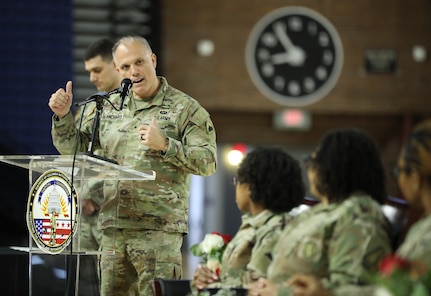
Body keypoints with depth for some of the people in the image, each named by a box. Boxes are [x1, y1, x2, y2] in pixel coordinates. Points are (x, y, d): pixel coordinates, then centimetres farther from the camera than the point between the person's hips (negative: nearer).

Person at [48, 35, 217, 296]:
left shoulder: (185, 108, 0)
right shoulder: (109, 108, 16)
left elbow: (208, 162, -7)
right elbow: (71, 148, 20)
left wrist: (165, 145, -20)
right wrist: (63, 115, 3)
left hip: (159, 229, -5)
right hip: (113, 228, 5)